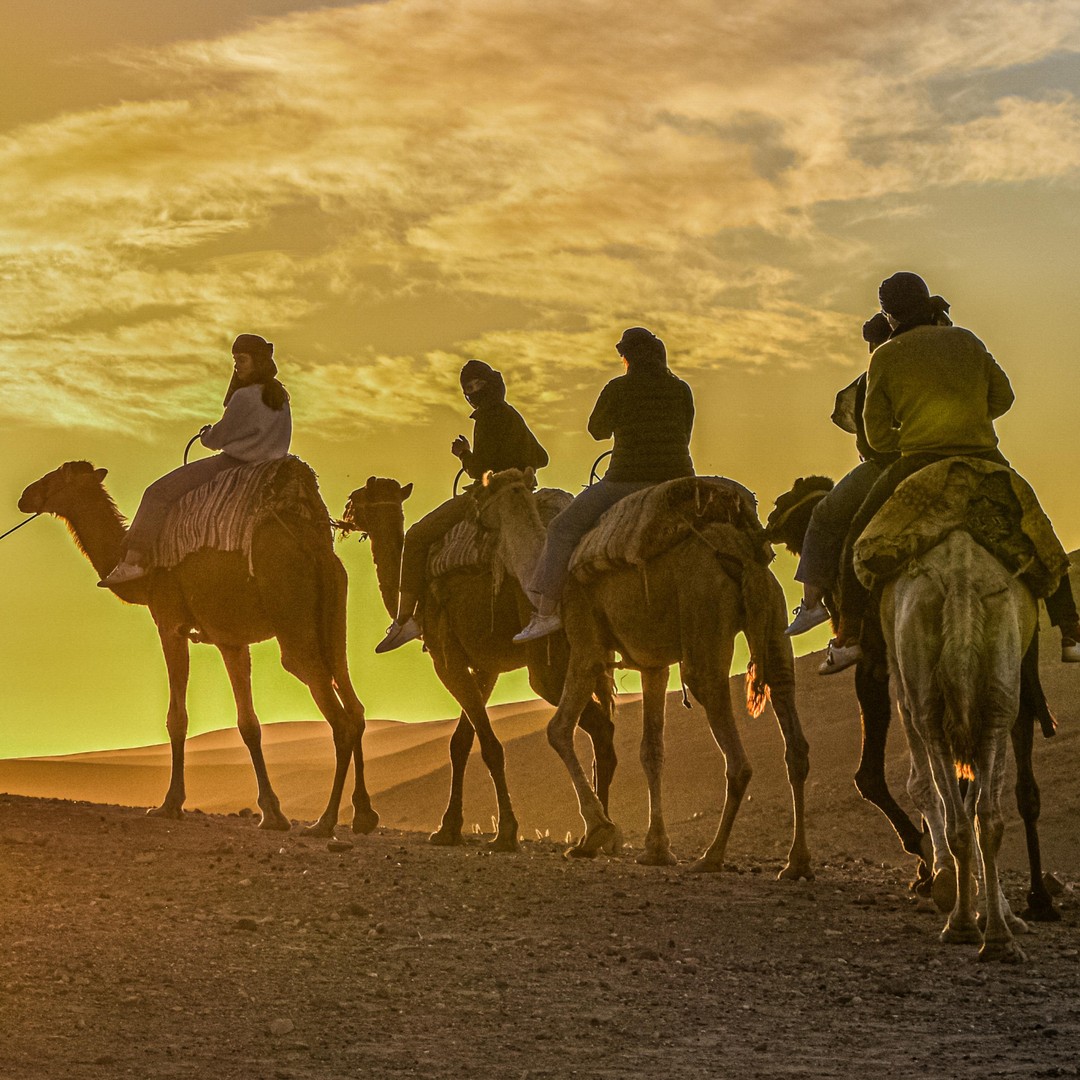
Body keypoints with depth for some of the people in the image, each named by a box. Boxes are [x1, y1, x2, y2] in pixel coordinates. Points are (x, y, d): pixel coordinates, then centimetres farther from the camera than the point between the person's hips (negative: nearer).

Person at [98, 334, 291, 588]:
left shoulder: (245, 397, -15)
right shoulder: (280, 397, 11)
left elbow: (218, 438, -10)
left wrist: (205, 435, 13)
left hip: (231, 464, -10)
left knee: (158, 493, -8)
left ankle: (133, 560, -16)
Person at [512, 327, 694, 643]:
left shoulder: (618, 389, -5)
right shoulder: (681, 390, 7)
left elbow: (597, 431, 9)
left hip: (627, 480, -4)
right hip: (678, 479, 4)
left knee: (563, 528, 6)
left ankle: (546, 611, -2)